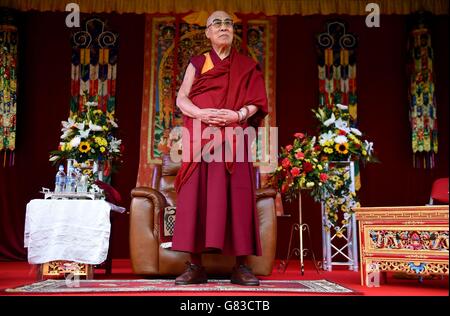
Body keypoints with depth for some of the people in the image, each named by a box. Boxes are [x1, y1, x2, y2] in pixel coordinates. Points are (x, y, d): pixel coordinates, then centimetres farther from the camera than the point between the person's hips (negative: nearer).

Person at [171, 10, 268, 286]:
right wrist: (200, 113, -13)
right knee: (196, 194, -7)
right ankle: (195, 265, -4)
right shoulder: (197, 63, 16)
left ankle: (241, 265, -4)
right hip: (199, 138, 1)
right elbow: (181, 99, 7)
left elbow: (257, 101, 5)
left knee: (236, 196, -8)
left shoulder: (247, 66, 15)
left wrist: (239, 114, -15)